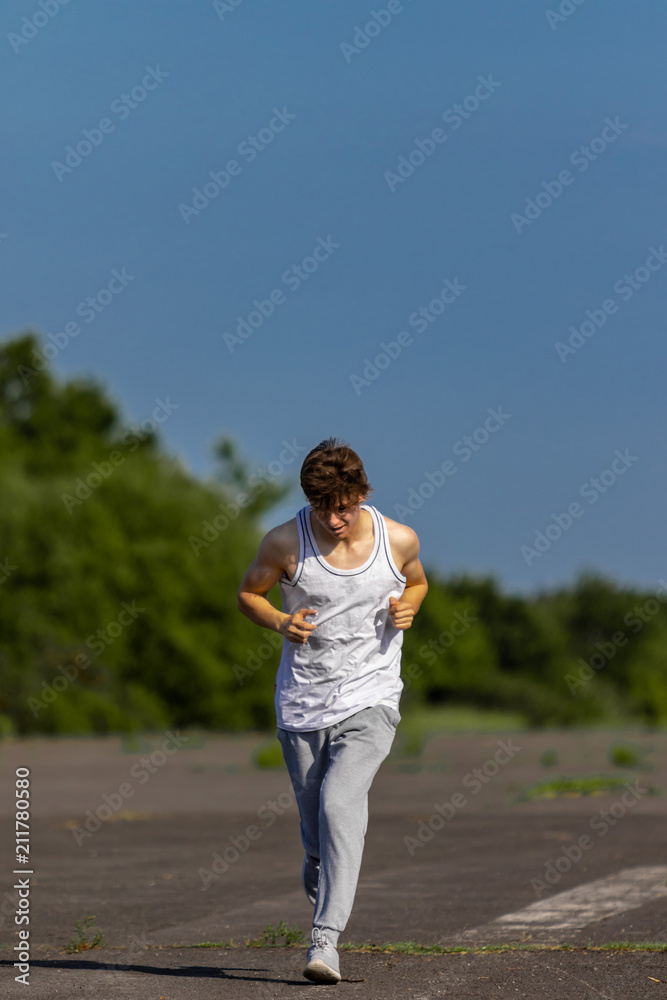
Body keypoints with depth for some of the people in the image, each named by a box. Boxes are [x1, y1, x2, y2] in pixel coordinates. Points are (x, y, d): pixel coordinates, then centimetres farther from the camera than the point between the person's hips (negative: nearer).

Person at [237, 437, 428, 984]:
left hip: (370, 699, -2)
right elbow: (250, 592, 7)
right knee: (315, 814, 10)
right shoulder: (285, 543, -9)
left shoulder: (398, 539, -5)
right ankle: (319, 863, 48)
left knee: (341, 801, -22)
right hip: (302, 702, 2)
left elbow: (416, 582, 16)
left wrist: (406, 607, -6)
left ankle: (325, 939, -24)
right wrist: (282, 622, -13)